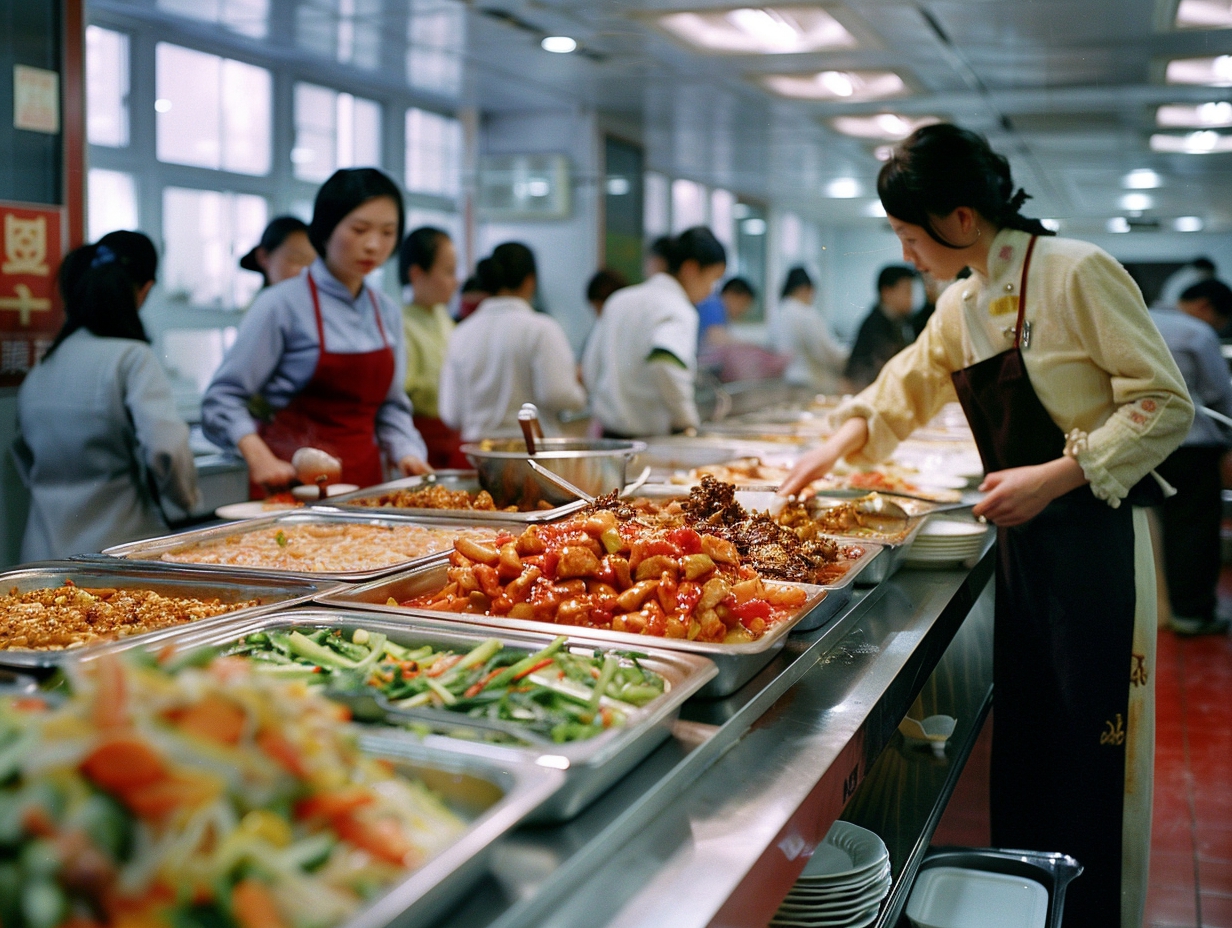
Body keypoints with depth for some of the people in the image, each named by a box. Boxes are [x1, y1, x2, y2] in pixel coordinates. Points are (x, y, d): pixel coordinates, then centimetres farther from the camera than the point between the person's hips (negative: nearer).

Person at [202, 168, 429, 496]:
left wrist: (406, 453, -2)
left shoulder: (387, 313, 9)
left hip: (366, 478, 5)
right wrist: (260, 459, -24)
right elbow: (224, 398, -9)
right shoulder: (282, 305, -9)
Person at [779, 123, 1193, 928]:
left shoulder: (1076, 273, -13)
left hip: (1097, 538, -7)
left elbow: (1168, 405, -15)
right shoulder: (962, 305, 11)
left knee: (1093, 758, -1)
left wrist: (1054, 476, -22)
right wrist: (844, 441, 19)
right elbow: (912, 383, 29)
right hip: (1023, 540, 7)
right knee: (1022, 743, 14)